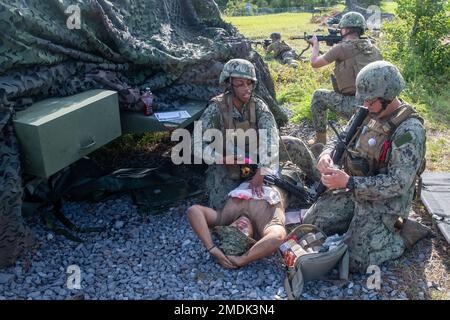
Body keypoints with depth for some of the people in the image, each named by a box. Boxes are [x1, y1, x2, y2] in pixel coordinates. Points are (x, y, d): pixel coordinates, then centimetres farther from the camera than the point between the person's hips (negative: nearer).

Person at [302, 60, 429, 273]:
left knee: (355, 262, -13)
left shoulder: (409, 130, -23)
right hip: (355, 189, 7)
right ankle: (359, 223, 18)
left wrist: (349, 183, -30)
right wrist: (327, 153, -12)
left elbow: (399, 183, -26)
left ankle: (406, 234, 7)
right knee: (309, 226, 3)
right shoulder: (368, 112, -1)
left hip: (385, 200, -7)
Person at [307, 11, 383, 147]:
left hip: (355, 106, -6)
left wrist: (315, 43, 22)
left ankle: (320, 139, 18)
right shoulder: (371, 46, 9)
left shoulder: (342, 48, -8)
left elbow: (315, 63, 4)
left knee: (319, 96, 12)